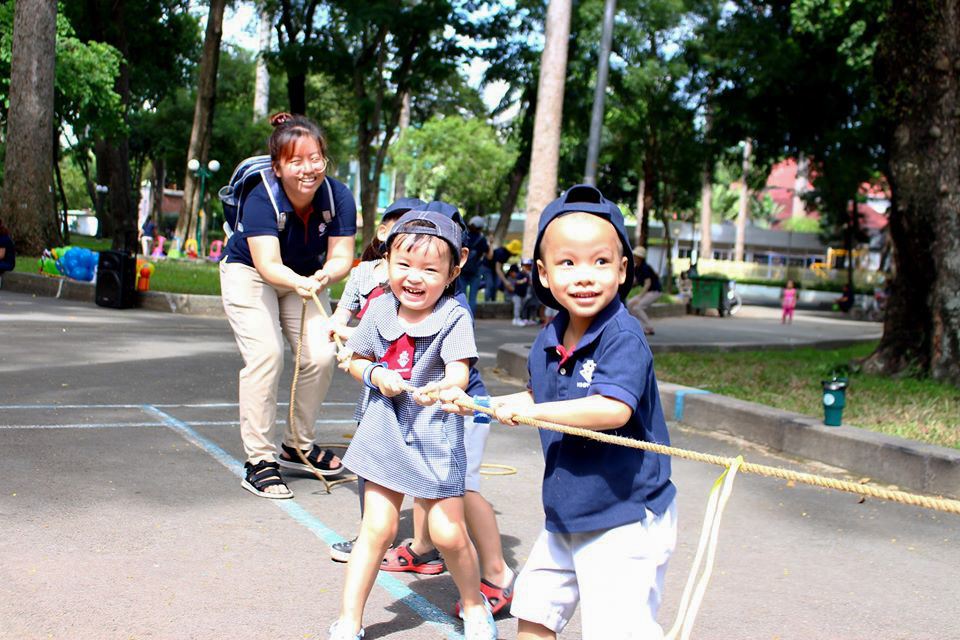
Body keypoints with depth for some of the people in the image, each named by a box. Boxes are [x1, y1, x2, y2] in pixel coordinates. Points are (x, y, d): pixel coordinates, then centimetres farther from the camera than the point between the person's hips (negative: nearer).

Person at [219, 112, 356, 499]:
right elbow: (268, 264, -41)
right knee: (265, 355, -22)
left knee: (322, 356, -9)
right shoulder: (262, 200, -32)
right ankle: (259, 461, -14)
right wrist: (299, 283, -62)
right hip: (249, 274, -4)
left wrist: (325, 275, -47)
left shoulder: (339, 197, -23)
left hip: (305, 278, 4)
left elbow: (341, 257, -24)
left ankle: (298, 446, 12)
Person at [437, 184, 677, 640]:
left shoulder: (623, 337, -20)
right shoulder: (547, 342, 4)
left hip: (624, 519, -8)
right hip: (565, 516, 8)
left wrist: (531, 411, -25)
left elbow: (612, 410, -34)